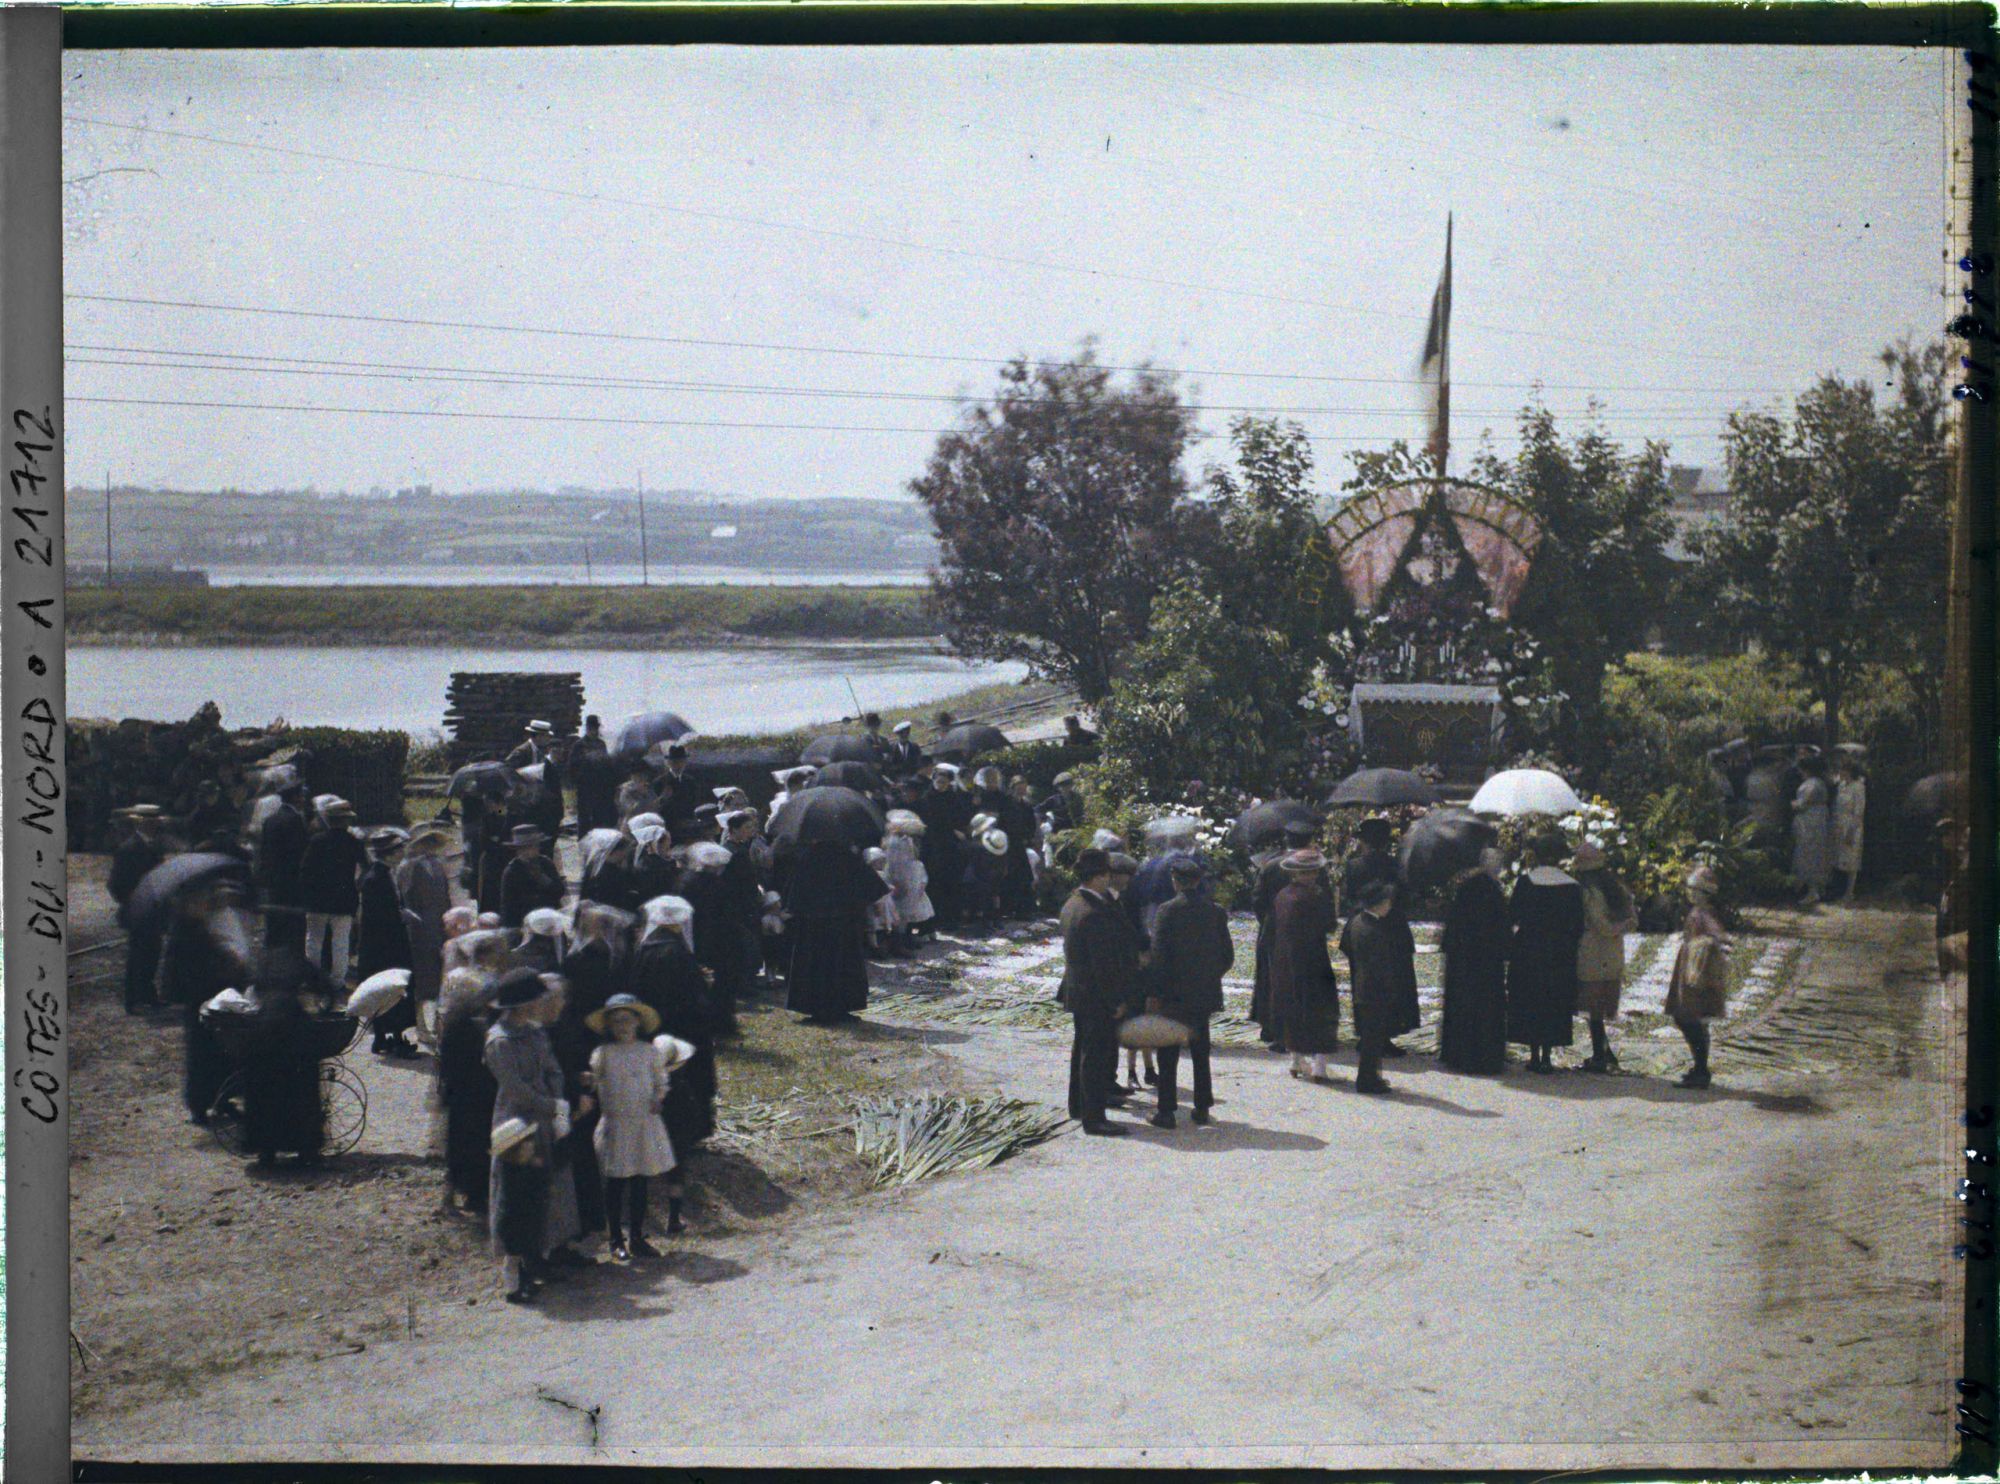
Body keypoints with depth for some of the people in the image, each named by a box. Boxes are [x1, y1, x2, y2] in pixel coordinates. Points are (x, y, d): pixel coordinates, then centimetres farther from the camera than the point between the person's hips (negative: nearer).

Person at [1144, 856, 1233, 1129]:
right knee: (1200, 1051, 14)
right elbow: (1228, 956, 4)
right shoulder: (1215, 912, 1)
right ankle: (1202, 1108, 17)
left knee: (1168, 1053, 3)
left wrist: (1152, 993, -11)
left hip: (1173, 993, -4)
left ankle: (1166, 1111, 1)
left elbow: (1158, 954, -14)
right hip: (1205, 993, 4)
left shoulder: (1168, 910, -11)